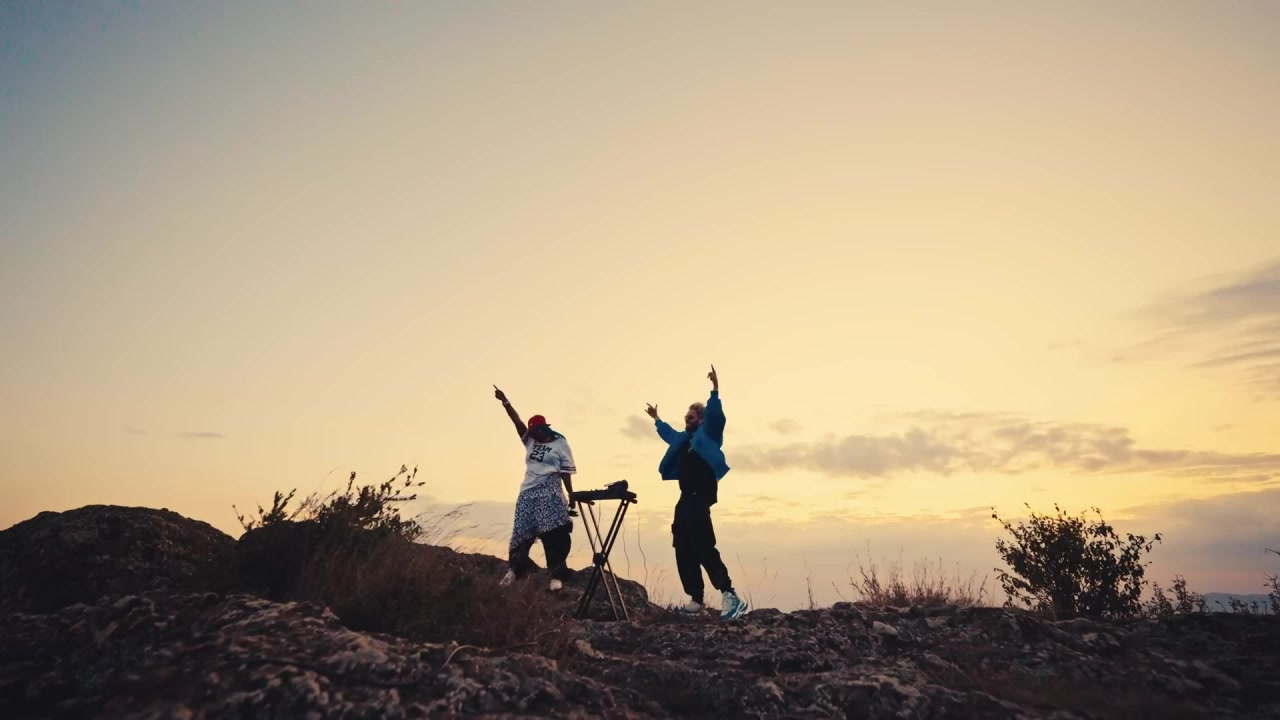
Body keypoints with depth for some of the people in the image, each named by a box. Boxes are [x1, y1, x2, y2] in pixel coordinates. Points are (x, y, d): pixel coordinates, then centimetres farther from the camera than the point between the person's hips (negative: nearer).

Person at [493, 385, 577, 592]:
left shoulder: (560, 443, 1)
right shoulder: (530, 441, 15)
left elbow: (565, 472, -1)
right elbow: (517, 421, 6)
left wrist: (572, 495, -6)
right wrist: (505, 401, -4)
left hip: (549, 491, -5)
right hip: (528, 492, 5)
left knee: (553, 533, -14)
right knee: (522, 533, 8)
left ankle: (557, 575, -18)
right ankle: (515, 568, 25)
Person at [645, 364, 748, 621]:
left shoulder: (707, 433, -1)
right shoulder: (682, 438, 20)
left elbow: (716, 416, -20)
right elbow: (668, 433, 41)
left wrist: (715, 391, -31)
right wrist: (657, 420, 55)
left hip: (701, 496, -9)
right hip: (686, 498, 9)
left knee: (702, 546, -19)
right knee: (684, 549, 7)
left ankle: (729, 594, -19)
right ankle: (696, 600, 12)